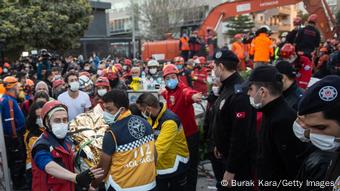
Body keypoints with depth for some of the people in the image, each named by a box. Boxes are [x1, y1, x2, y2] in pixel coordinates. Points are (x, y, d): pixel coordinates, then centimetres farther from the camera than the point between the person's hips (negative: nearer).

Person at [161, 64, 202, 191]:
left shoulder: (183, 89, -19)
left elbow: (188, 93, -44)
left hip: (189, 135, -6)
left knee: (190, 165, 7)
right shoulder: (165, 93, 2)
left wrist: (193, 96, -64)